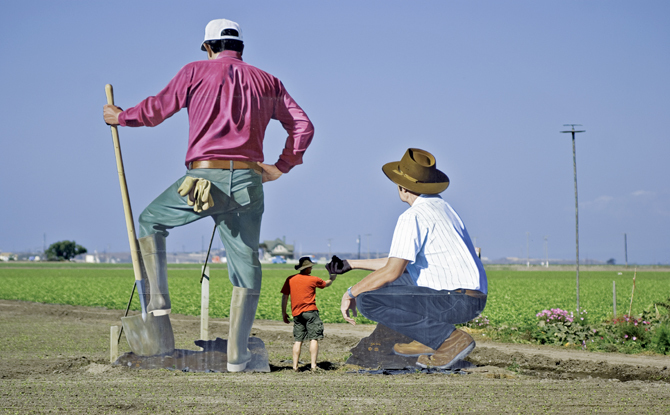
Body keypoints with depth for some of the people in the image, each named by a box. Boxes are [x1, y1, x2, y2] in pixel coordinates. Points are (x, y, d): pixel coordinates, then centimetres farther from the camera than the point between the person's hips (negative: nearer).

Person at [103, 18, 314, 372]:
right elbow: (303, 126, 10)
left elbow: (156, 110, 11)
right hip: (247, 183, 2)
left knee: (150, 222, 24)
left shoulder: (196, 72, 7)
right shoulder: (267, 82, 15)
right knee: (247, 269, 9)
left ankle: (158, 299, 12)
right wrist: (280, 168, 17)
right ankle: (237, 354, 5)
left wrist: (121, 117, 29)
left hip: (203, 178, -2)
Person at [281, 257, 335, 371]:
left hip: (296, 313, 4)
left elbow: (285, 297, 8)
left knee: (298, 340, 9)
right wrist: (332, 278, 42)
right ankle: (313, 365, -12)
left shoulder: (290, 279, 7)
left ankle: (295, 366, 3)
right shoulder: (313, 280, 0)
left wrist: (284, 313, 16)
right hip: (310, 311, -4)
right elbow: (326, 284, 19)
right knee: (314, 339, -4)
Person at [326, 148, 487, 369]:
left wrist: (351, 293, -3)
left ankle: (448, 338, -12)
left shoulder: (413, 216, -12)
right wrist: (351, 264, 27)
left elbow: (392, 271, -18)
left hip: (456, 301, -10)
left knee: (367, 300, -11)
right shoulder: (441, 207, 18)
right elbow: (401, 261, 24)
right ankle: (428, 339, 12)